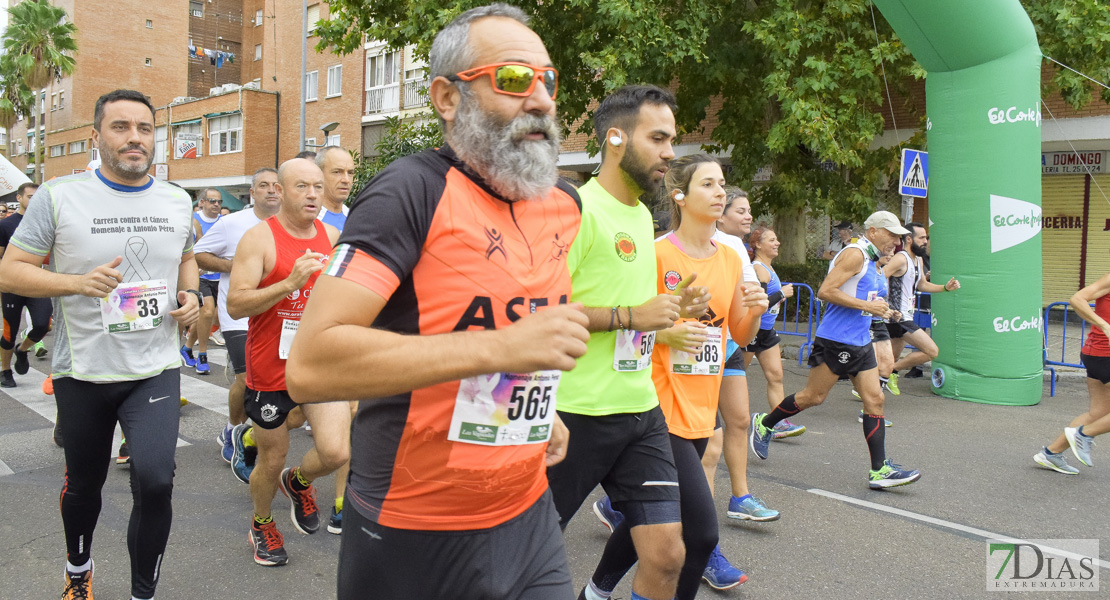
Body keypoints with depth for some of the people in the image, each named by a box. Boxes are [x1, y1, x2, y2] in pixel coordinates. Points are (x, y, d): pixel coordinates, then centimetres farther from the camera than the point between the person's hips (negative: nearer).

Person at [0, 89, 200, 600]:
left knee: (155, 480, -14)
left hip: (156, 368, 1)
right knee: (84, 482, 17)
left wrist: (190, 294, 1)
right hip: (83, 371, -1)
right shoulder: (59, 196, -6)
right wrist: (78, 282, -22)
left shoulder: (178, 201, 4)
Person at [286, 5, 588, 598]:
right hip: (413, 533, -5)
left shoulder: (564, 202, 3)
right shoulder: (412, 190, -18)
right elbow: (309, 365, -27)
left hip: (526, 517, 5)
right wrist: (499, 349, -30)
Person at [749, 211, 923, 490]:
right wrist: (866, 305, -19)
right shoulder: (854, 254, -12)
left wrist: (877, 309, 12)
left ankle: (879, 470, 3)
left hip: (860, 341, 9)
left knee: (874, 399, 2)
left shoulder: (869, 260, 18)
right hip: (836, 339, -9)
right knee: (813, 396, 0)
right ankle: (763, 424, 21)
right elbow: (825, 291, -21)